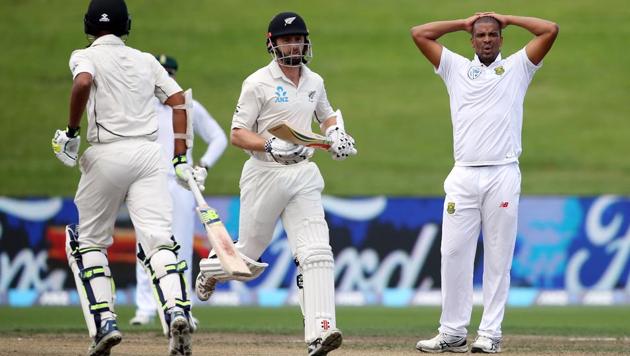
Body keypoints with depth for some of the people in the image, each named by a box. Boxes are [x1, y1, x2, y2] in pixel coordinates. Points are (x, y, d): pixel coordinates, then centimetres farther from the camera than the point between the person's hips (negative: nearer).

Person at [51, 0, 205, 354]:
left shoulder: (86, 56, 5)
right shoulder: (146, 61, 18)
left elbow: (83, 83, -18)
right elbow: (179, 101, 10)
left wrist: (72, 131, -7)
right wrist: (181, 159, 10)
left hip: (107, 154, -3)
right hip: (150, 153, 3)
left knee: (89, 241, 15)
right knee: (159, 239, -8)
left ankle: (104, 322, 1)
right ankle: (177, 311, -33)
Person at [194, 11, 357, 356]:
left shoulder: (315, 82, 10)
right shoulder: (258, 83, -7)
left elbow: (326, 116, 29)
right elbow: (238, 134, -10)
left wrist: (335, 133, 7)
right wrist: (272, 146, -26)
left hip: (303, 175, 4)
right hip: (265, 175, -4)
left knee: (316, 253, -14)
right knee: (247, 255, 8)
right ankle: (209, 270, 43)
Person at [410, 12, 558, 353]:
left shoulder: (517, 67, 13)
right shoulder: (456, 68, 17)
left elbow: (550, 30, 3)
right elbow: (419, 33, 13)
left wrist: (507, 18, 13)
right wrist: (463, 23, 19)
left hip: (503, 175, -2)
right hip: (463, 175, 2)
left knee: (498, 257, -2)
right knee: (454, 254, -3)